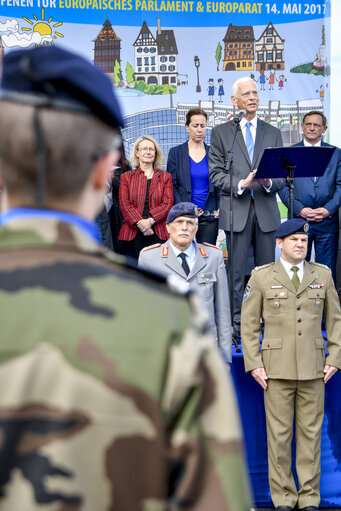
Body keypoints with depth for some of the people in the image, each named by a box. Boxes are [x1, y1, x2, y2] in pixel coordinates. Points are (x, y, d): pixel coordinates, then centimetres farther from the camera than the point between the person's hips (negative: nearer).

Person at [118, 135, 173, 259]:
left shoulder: (165, 177, 16)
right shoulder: (126, 177, 14)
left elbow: (168, 204, 4)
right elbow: (124, 204, 3)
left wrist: (150, 220, -13)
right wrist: (139, 223, -13)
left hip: (158, 233, 0)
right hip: (132, 234, 0)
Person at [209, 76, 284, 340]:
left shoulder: (273, 133, 15)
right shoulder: (221, 132, 8)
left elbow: (282, 173, 10)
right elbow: (215, 173, 0)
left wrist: (270, 182, -12)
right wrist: (240, 184, -15)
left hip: (266, 210, 2)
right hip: (236, 209, -2)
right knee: (236, 271, -1)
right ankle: (237, 325, 5)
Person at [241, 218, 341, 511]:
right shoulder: (262, 277, 2)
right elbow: (249, 323, 3)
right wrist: (254, 364, -5)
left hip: (313, 369, 2)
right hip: (277, 368, -2)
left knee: (311, 432, 5)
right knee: (279, 433, 2)